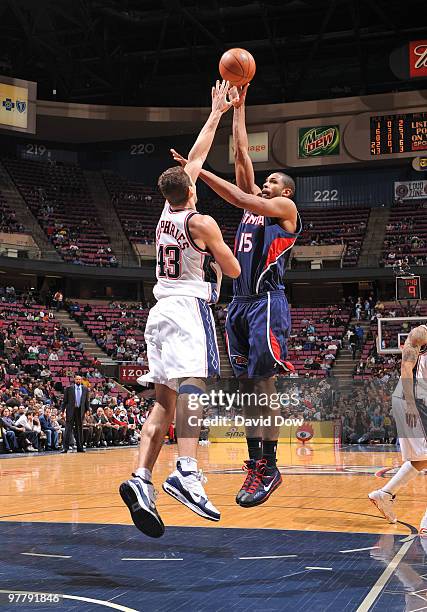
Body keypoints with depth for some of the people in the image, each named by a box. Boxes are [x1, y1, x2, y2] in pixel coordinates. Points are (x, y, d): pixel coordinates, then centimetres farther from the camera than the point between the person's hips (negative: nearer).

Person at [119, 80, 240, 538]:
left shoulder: (166, 214, 15)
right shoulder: (201, 222, -5)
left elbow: (195, 158, 25)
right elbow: (233, 270, 1)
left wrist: (216, 114, 32)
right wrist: (215, 252, 22)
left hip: (161, 310, 7)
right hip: (190, 308, -7)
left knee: (165, 400, 4)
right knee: (194, 381, -21)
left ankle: (141, 478, -9)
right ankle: (186, 472, -39)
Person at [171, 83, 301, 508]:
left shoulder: (286, 209, 2)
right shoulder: (255, 204, 22)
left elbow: (242, 199, -14)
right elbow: (241, 154, 20)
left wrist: (198, 170, -15)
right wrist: (238, 107, 20)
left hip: (267, 302, -8)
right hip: (239, 303, 8)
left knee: (263, 385, -11)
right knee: (248, 387, 6)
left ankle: (269, 468, -8)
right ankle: (254, 464, 9)